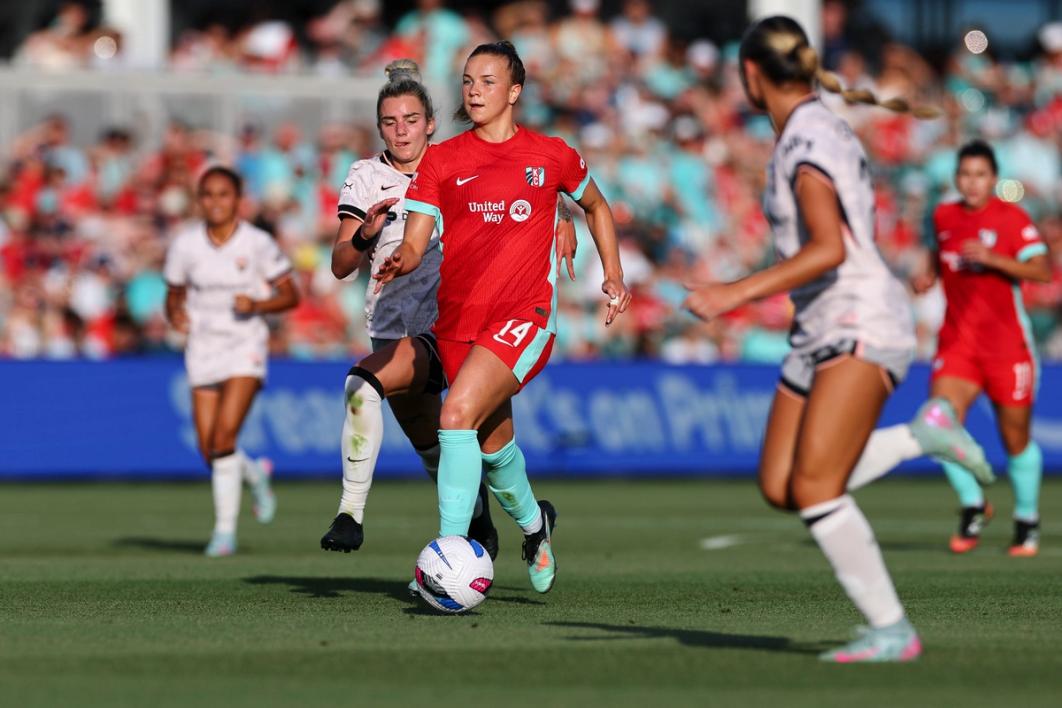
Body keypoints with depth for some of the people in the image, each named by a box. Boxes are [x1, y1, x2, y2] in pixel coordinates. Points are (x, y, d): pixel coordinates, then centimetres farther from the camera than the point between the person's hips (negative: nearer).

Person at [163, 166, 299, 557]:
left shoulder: (258, 243, -7)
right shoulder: (185, 245, -1)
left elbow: (290, 295, 0)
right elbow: (174, 295, 12)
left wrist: (257, 304, -19)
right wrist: (175, 314, -11)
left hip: (246, 346, -3)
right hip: (203, 347, 3)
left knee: (224, 436, -19)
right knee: (209, 451, 0)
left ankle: (225, 530, -9)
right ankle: (255, 473, 35)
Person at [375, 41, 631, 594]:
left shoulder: (552, 156, 4)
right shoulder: (440, 160, 5)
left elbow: (595, 206, 23)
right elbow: (415, 243, -2)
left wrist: (613, 275, 17)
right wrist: (398, 263, -24)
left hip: (525, 315, -4)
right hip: (458, 318, 4)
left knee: (458, 414, -26)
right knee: (493, 446, 14)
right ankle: (533, 523, 45)